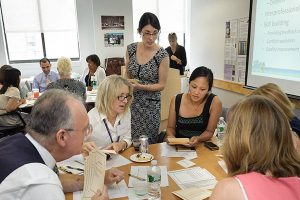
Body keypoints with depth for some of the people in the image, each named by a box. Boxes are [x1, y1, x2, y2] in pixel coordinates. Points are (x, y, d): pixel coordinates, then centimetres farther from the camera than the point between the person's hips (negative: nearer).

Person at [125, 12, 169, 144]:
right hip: (130, 101, 3)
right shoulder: (131, 49, -1)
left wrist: (140, 86, -20)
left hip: (150, 105, -3)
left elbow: (161, 85, -8)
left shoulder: (162, 55, -12)